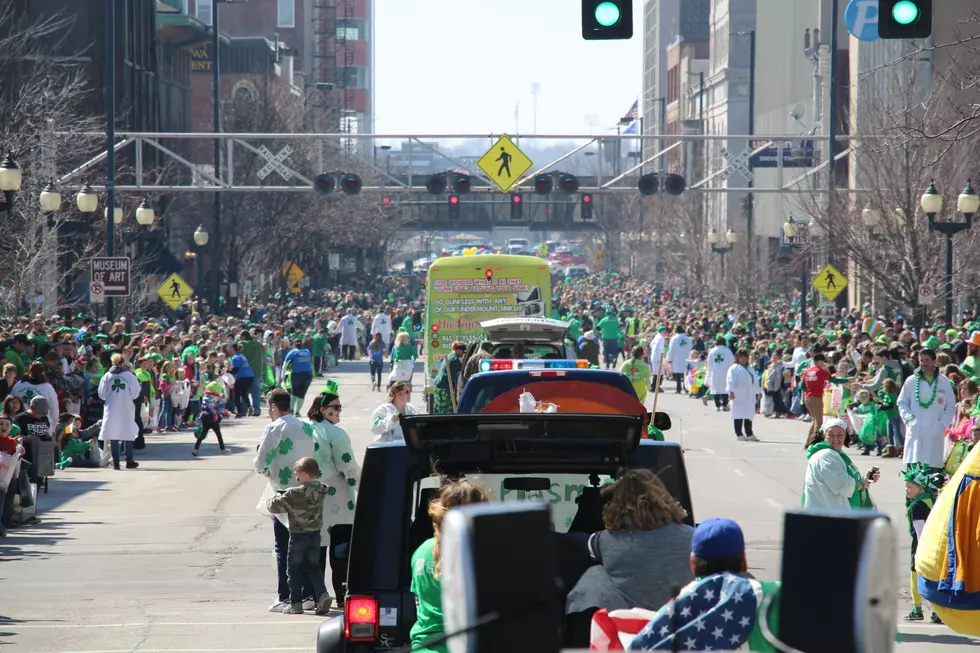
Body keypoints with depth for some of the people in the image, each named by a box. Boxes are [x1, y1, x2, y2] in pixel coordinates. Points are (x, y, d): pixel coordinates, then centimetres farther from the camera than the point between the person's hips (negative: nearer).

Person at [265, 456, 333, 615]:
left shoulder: (293, 494, -21)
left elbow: (275, 506, -14)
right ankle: (322, 594, -1)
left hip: (298, 536, -5)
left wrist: (270, 501, 10)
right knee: (313, 566, 16)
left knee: (294, 569, 7)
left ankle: (295, 603, 10)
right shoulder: (320, 491, -3)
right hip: (315, 535, 5)